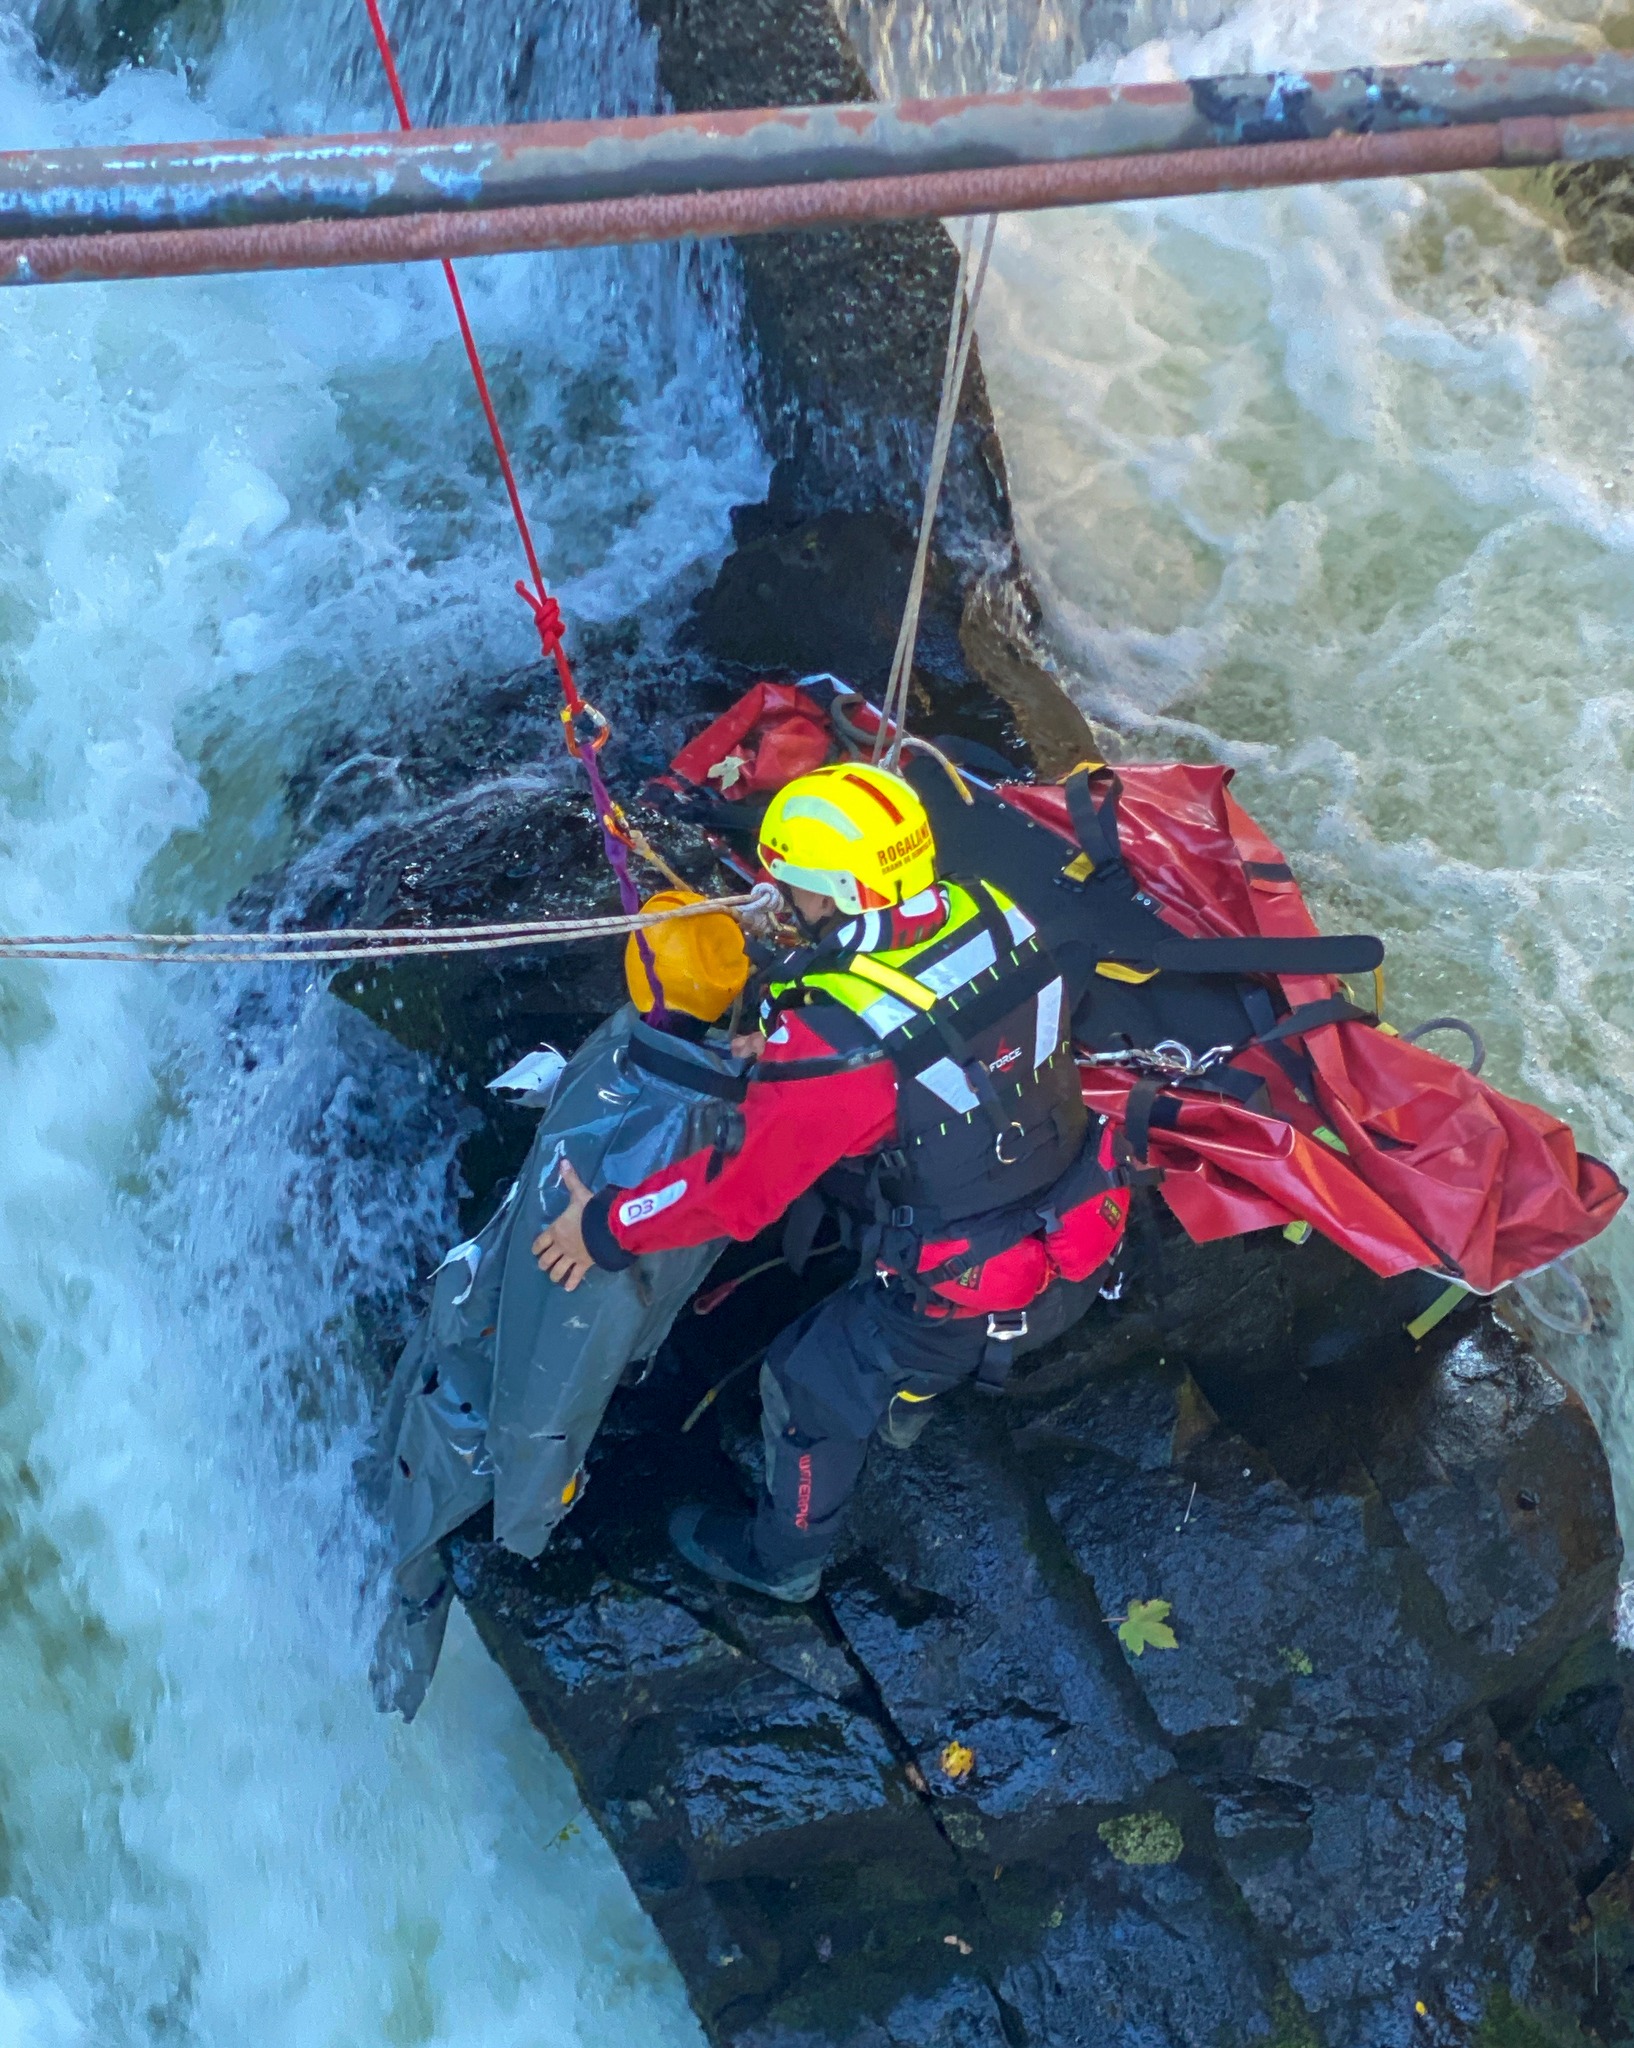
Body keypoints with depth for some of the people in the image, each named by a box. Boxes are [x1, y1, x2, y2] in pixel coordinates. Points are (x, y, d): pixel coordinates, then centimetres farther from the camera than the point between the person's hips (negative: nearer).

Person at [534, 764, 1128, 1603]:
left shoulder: (835, 1039, -32)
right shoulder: (996, 916, -12)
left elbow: (740, 1185, -22)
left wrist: (607, 1229, -8)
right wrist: (786, 1059, 16)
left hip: (969, 1296, -6)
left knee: (812, 1385, 20)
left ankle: (782, 1559, 46)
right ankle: (901, 1404, 65)